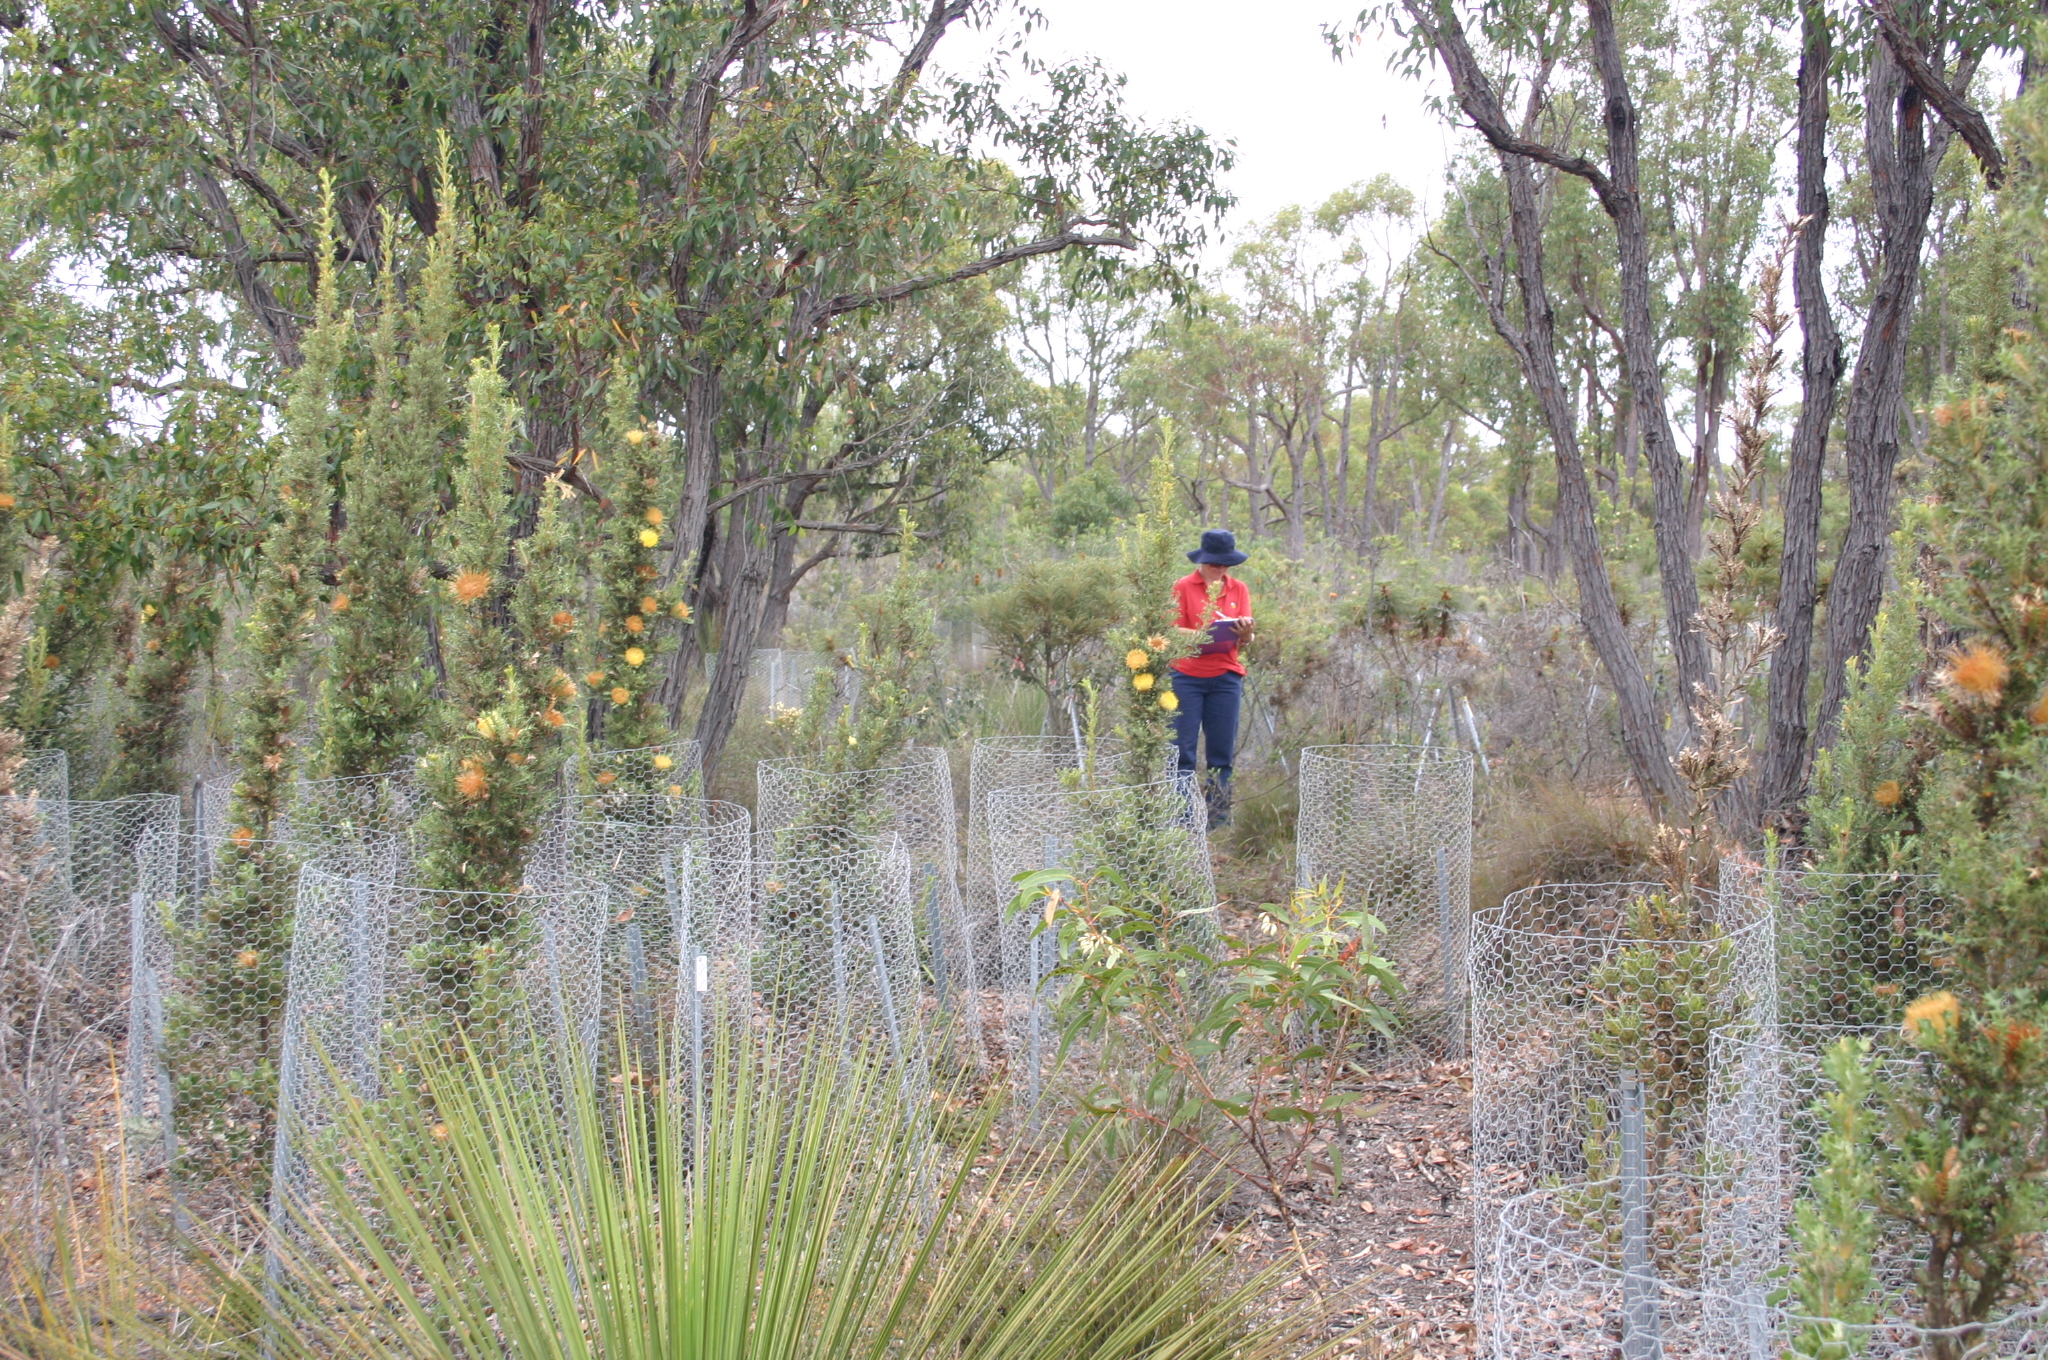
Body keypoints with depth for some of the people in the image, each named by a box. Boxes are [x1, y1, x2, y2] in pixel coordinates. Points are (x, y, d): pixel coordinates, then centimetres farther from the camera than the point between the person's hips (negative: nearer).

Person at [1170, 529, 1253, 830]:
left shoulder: (1238, 589, 10)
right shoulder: (1184, 587, 2)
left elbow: (1245, 641, 5)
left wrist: (1246, 633, -18)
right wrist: (1200, 634, -21)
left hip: (1225, 678, 3)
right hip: (1187, 676, -3)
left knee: (1222, 754, 4)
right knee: (1183, 751, -5)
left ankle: (1218, 819, 9)